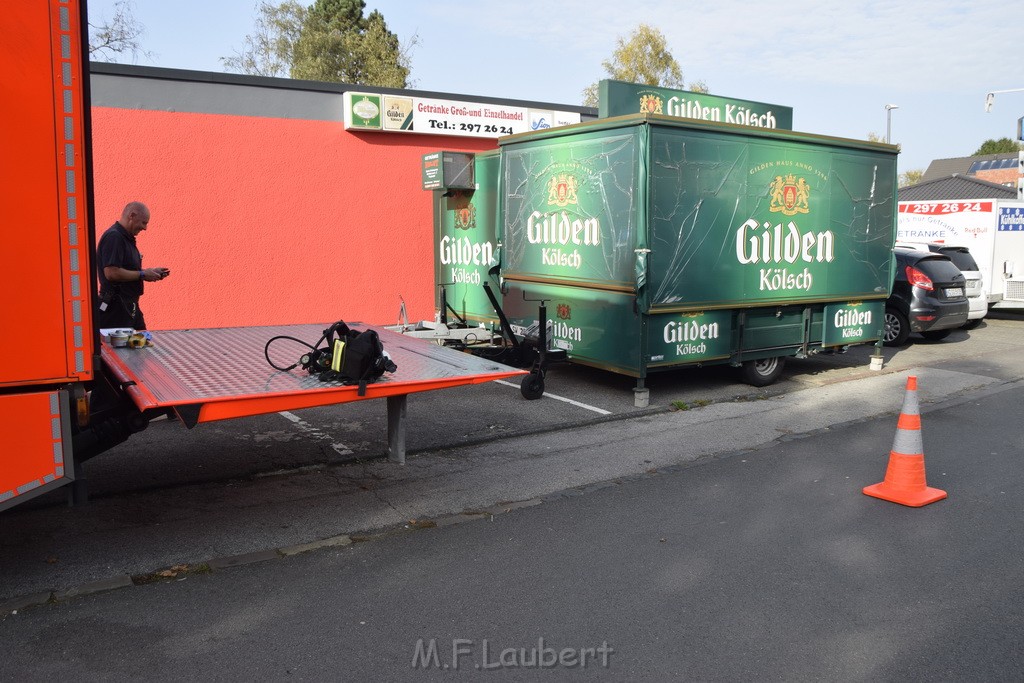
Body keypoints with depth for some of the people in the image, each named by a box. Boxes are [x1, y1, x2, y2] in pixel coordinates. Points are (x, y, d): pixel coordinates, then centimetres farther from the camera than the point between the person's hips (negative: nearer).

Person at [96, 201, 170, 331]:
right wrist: (142, 274, -16)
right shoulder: (113, 237, -16)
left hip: (130, 306, 10)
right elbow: (111, 273, -25)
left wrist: (150, 272, 11)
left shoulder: (126, 238, 16)